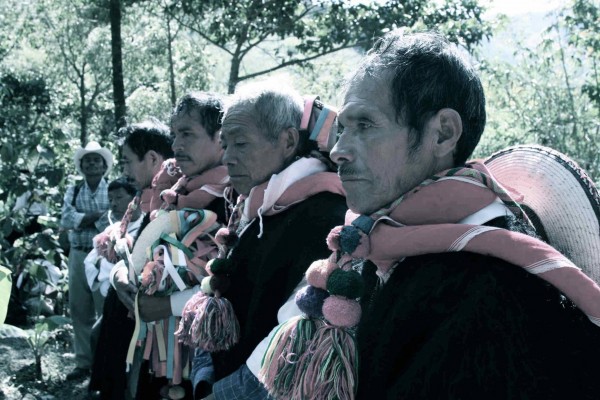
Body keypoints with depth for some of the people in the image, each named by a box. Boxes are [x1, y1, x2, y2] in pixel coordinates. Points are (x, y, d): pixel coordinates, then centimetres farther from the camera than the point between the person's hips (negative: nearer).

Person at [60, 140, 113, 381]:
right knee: (79, 311, 8)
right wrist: (97, 215, -12)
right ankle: (84, 363, 17)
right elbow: (65, 219, -5)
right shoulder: (72, 192, 11)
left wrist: (83, 220, -11)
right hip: (78, 256, 4)